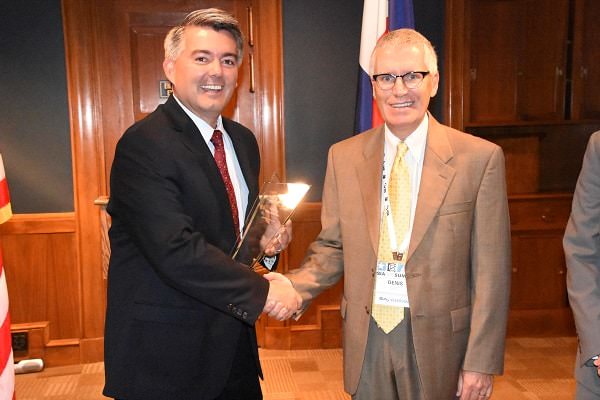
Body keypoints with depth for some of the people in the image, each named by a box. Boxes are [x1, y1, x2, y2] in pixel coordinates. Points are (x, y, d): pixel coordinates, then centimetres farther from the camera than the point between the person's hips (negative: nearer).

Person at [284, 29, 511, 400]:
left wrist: (481, 362, -7)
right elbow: (332, 248, 5)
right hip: (366, 340, 2)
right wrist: (291, 291, -12)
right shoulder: (343, 156, 1)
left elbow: (490, 272, -7)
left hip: (438, 340, -2)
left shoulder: (481, 158, -8)